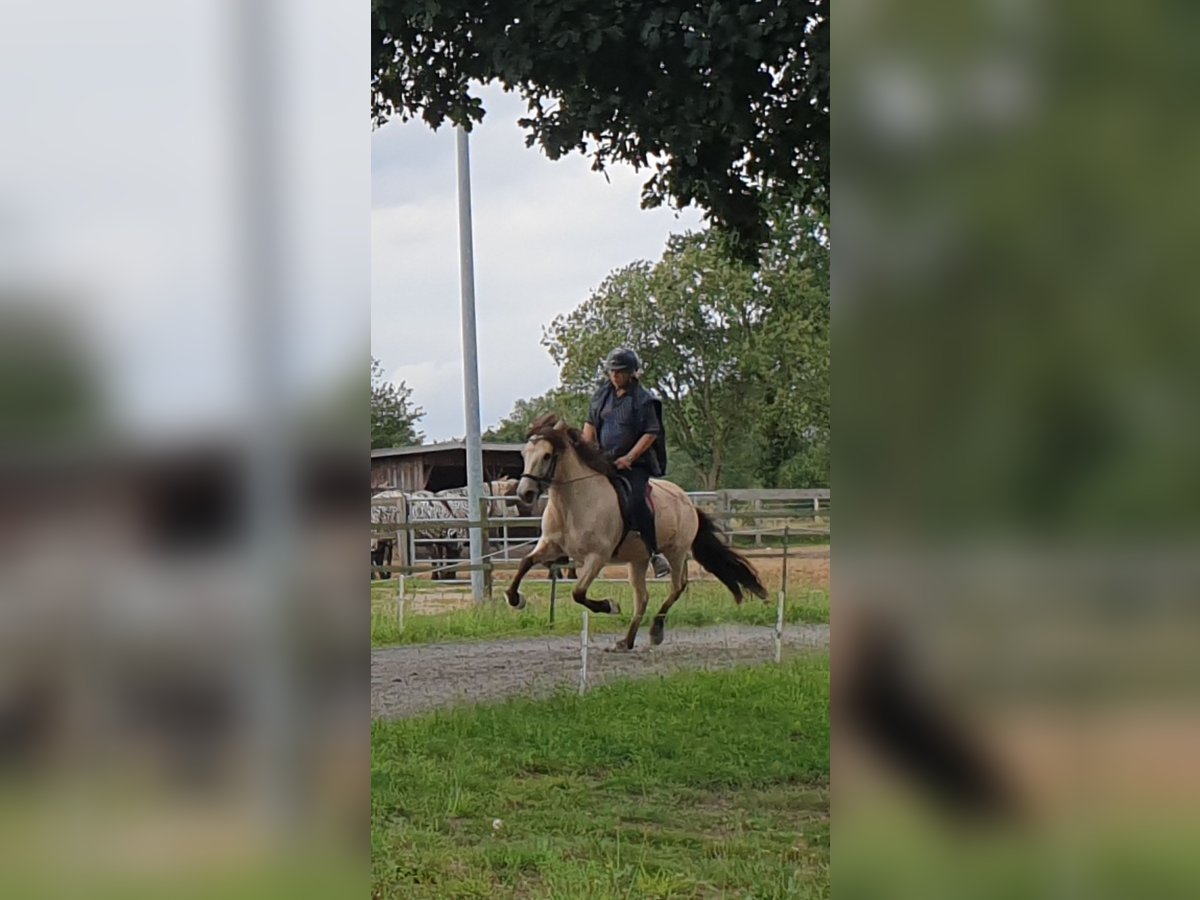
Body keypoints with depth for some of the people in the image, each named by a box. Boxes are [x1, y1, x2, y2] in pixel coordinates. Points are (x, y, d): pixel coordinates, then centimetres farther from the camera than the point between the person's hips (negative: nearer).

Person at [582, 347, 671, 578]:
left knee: (636, 501, -26)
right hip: (604, 461, 6)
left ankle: (655, 553, -23)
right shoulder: (602, 394, 10)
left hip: (635, 463, -6)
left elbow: (651, 433, -11)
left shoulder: (643, 399, -7)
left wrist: (628, 458, -19)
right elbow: (590, 425, 16)